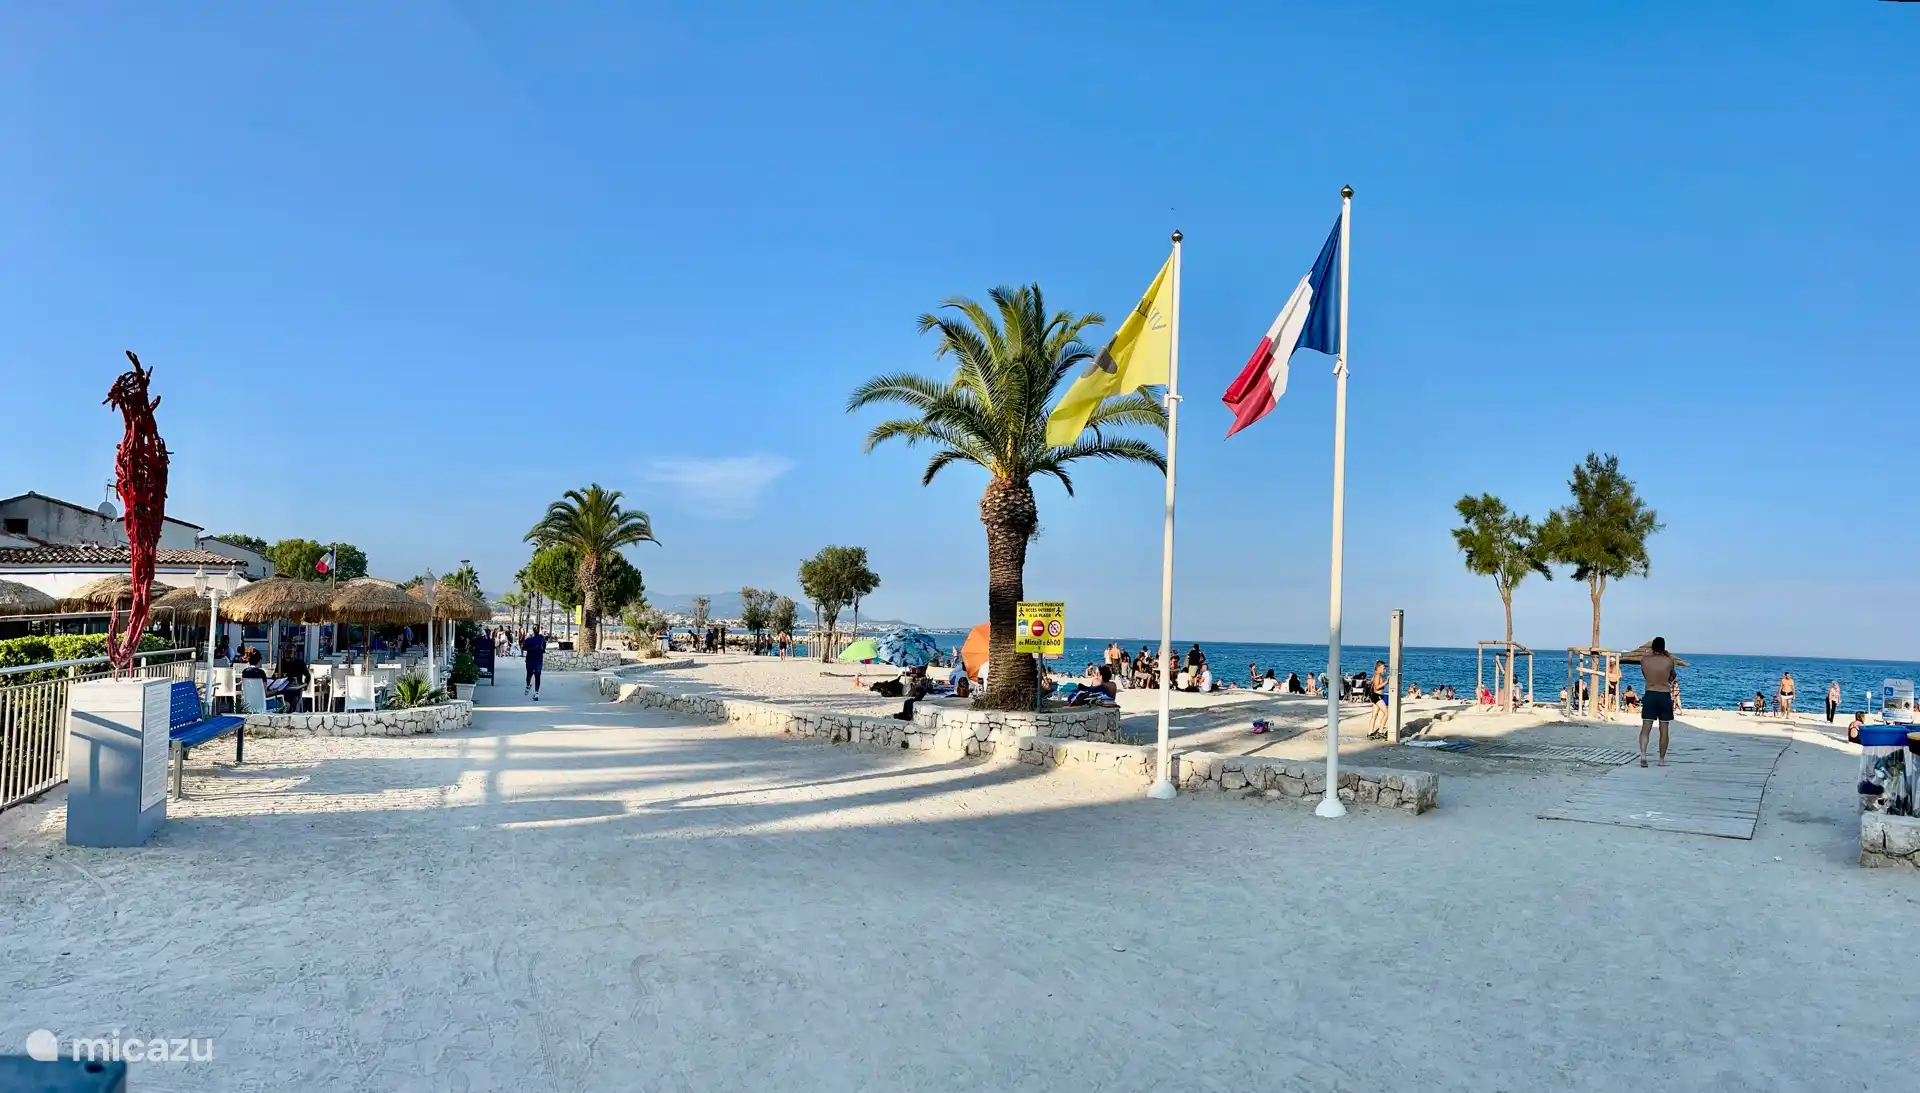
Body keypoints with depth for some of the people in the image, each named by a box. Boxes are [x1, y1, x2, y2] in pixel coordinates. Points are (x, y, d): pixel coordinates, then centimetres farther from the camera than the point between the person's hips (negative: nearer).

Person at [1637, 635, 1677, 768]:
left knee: (1645, 728, -2)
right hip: (1665, 696, 0)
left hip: (1649, 696, 0)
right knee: (1663, 730, 9)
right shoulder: (1669, 661, -8)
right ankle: (1662, 759, 16)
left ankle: (1643, 754, -22)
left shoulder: (1644, 660, -5)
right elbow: (1672, 677, 10)